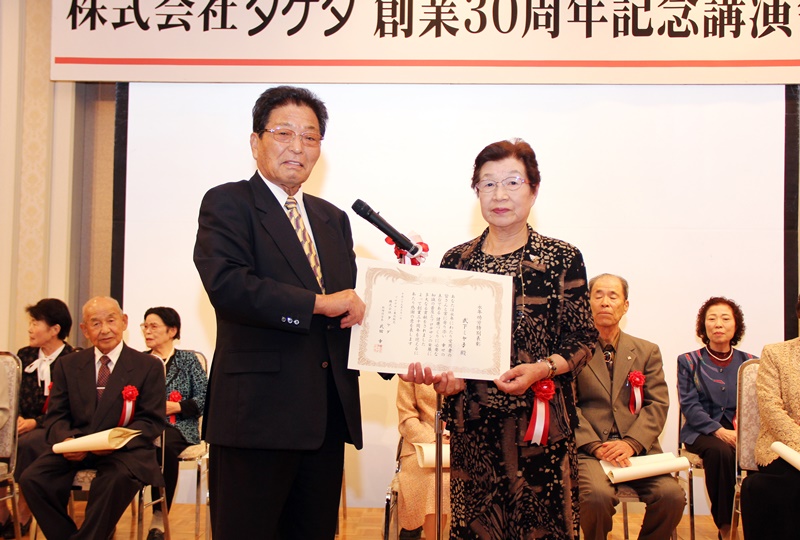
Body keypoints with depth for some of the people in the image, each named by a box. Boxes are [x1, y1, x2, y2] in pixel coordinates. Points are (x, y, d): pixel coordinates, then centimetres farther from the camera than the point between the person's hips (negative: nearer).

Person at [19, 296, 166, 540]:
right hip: (74, 450, 4)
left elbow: (152, 421, -2)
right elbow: (55, 417, 9)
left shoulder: (149, 366, 3)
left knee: (118, 479, -36)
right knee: (32, 478, -22)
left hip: (125, 450, -3)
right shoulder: (67, 365, 13)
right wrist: (66, 439, -16)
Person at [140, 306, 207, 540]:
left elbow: (203, 399, 1)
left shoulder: (188, 359, 10)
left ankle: (159, 519, -28)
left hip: (177, 427, -2)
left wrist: (175, 407, -12)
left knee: (165, 445, -38)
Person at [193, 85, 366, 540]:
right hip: (258, 412, -6)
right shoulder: (227, 204, -1)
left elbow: (350, 306, 17)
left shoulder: (334, 219, 19)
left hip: (327, 414, 7)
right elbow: (227, 285, -19)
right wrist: (319, 303, -18)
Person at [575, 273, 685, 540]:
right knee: (598, 495, -32)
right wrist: (596, 446, -14)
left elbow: (658, 405, 7)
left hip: (638, 448, 3)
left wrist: (631, 443, -10)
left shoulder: (647, 351, 17)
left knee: (672, 495, -24)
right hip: (588, 448, -3)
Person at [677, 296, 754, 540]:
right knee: (720, 451, -35)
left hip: (740, 432, 2)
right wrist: (720, 431, -18)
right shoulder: (689, 362, 8)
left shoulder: (749, 363, 13)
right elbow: (689, 406, -3)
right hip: (702, 432, -1)